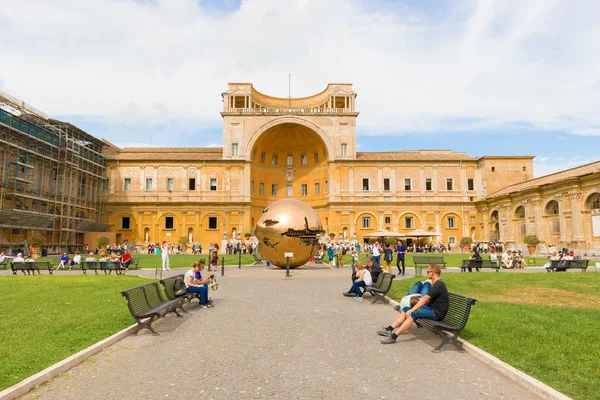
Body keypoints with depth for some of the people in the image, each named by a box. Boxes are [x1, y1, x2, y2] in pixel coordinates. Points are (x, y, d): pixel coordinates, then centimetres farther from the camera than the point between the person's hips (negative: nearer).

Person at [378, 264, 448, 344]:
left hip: (436, 313, -10)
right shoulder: (436, 283, 16)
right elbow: (427, 299, 17)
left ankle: (393, 337, -31)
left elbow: (425, 299, -21)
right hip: (431, 309, 10)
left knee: (412, 314, -28)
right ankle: (388, 330, -5)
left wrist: (412, 310, -21)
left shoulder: (438, 285, -16)